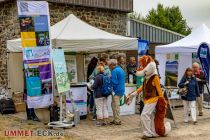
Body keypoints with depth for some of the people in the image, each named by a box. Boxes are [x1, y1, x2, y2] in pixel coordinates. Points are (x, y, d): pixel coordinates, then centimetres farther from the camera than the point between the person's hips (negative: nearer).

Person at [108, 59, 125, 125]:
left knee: (116, 106, -1)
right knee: (113, 104, 17)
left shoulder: (114, 71, -14)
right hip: (122, 89, 9)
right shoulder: (121, 69, 15)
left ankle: (117, 121, 4)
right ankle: (116, 119, 21)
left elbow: (114, 82, -19)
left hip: (117, 91, -9)